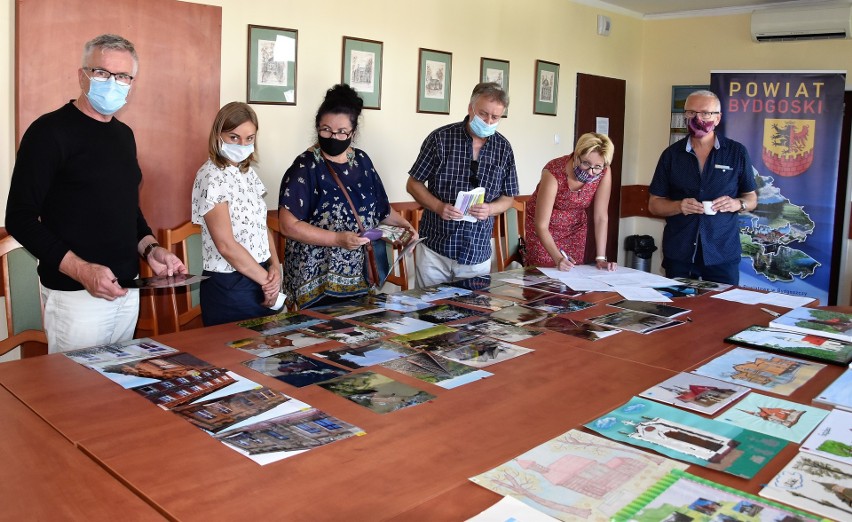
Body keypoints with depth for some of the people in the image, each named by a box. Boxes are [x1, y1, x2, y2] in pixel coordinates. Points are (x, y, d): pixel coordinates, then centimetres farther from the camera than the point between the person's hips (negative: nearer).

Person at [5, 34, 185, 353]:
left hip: (127, 288, 7)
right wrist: (81, 270, -23)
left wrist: (149, 248, 3)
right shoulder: (50, 131, -11)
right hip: (75, 293, -7)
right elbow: (20, 218, -13)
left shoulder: (124, 135, 11)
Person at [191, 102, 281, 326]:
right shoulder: (211, 177, -14)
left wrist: (275, 267, -5)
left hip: (260, 279, 8)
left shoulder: (248, 173, 10)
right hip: (229, 286, -8)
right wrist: (267, 280, -11)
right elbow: (226, 245, -19)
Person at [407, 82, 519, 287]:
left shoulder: (503, 148, 3)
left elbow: (508, 198, 10)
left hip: (478, 253, 2)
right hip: (434, 247, -2)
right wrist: (439, 206, -17)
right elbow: (413, 184, 0)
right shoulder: (440, 138, -6)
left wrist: (490, 209, -12)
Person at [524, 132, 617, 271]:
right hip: (544, 230, -3)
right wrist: (558, 258, -42)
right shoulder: (554, 173, -31)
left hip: (576, 228, 3)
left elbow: (601, 217, -14)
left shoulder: (604, 173, -21)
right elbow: (541, 225, -29)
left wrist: (600, 258, -20)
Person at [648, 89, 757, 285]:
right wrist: (679, 206, -13)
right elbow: (654, 204, 7)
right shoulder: (671, 155, 5)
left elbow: (752, 199, 10)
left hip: (723, 254, 0)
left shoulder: (737, 152, 4)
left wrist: (737, 203, -12)